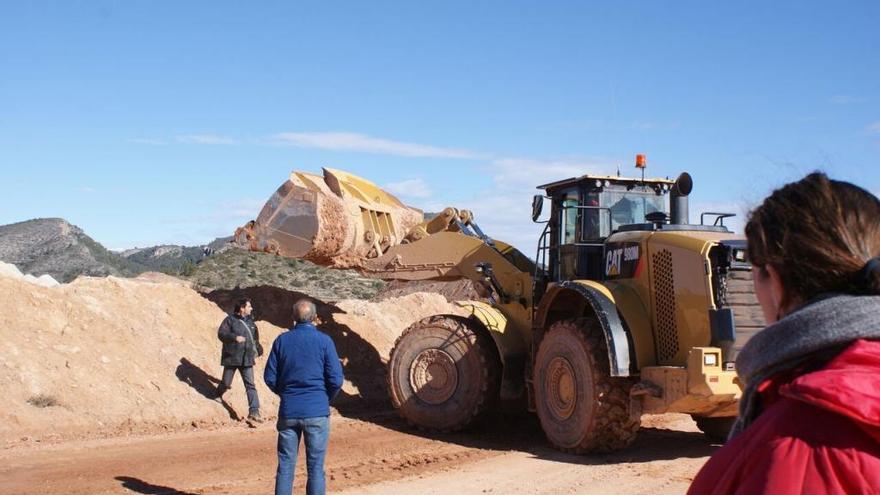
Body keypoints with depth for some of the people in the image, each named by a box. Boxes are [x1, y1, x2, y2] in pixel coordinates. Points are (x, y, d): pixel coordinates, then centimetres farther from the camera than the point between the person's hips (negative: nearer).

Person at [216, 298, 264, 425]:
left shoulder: (250, 321, 11)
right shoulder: (230, 320, -6)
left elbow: (255, 337, 25)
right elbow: (221, 333, -16)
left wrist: (257, 350, 25)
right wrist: (234, 337, -28)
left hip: (246, 359, 4)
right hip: (231, 358, -4)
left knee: (250, 385, -6)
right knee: (226, 383, 8)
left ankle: (254, 412, -10)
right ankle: (218, 395, 43)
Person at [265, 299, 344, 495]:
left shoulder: (282, 340, 2)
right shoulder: (324, 341, -5)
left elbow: (270, 378, 3)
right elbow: (336, 380, -7)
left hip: (288, 412, 2)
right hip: (317, 412, -2)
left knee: (285, 466, 9)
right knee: (315, 468, 4)